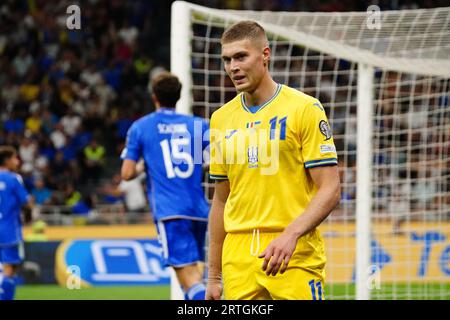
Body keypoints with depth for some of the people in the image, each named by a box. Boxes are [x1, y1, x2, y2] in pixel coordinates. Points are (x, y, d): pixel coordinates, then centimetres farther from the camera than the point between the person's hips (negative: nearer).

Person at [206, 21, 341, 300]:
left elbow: (330, 190, -8)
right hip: (238, 261, 4)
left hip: (295, 256, -4)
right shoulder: (221, 119, 12)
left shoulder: (305, 109, -3)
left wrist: (291, 235, -23)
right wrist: (214, 276, 15)